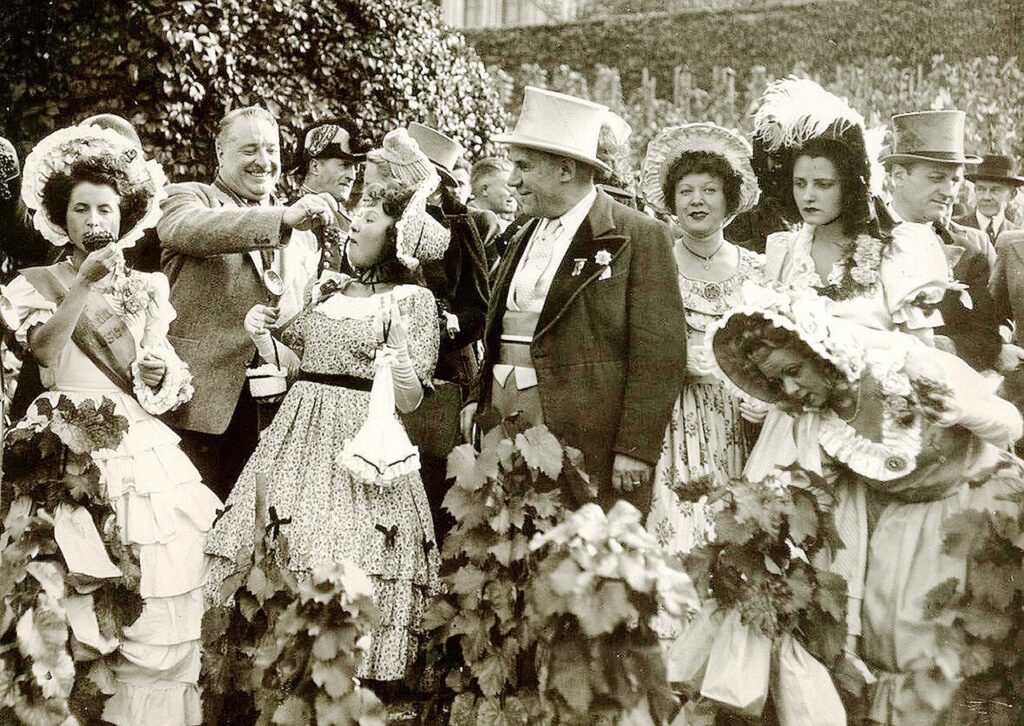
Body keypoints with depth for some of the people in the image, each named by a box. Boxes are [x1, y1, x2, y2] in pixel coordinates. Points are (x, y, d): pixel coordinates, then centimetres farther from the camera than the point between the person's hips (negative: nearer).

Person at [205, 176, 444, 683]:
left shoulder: (412, 299, -3)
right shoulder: (328, 289, 15)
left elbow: (409, 402, -7)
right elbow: (294, 360, 19)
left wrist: (403, 374, -28)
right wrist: (259, 333, 3)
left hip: (359, 445, -6)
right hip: (299, 432, 6)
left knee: (346, 561, -8)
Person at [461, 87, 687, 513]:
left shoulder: (639, 237, -6)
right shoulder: (525, 238, 17)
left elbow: (659, 354, -11)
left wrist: (636, 449, -15)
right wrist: (483, 401, 10)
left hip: (589, 442, -6)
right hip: (504, 425, 7)